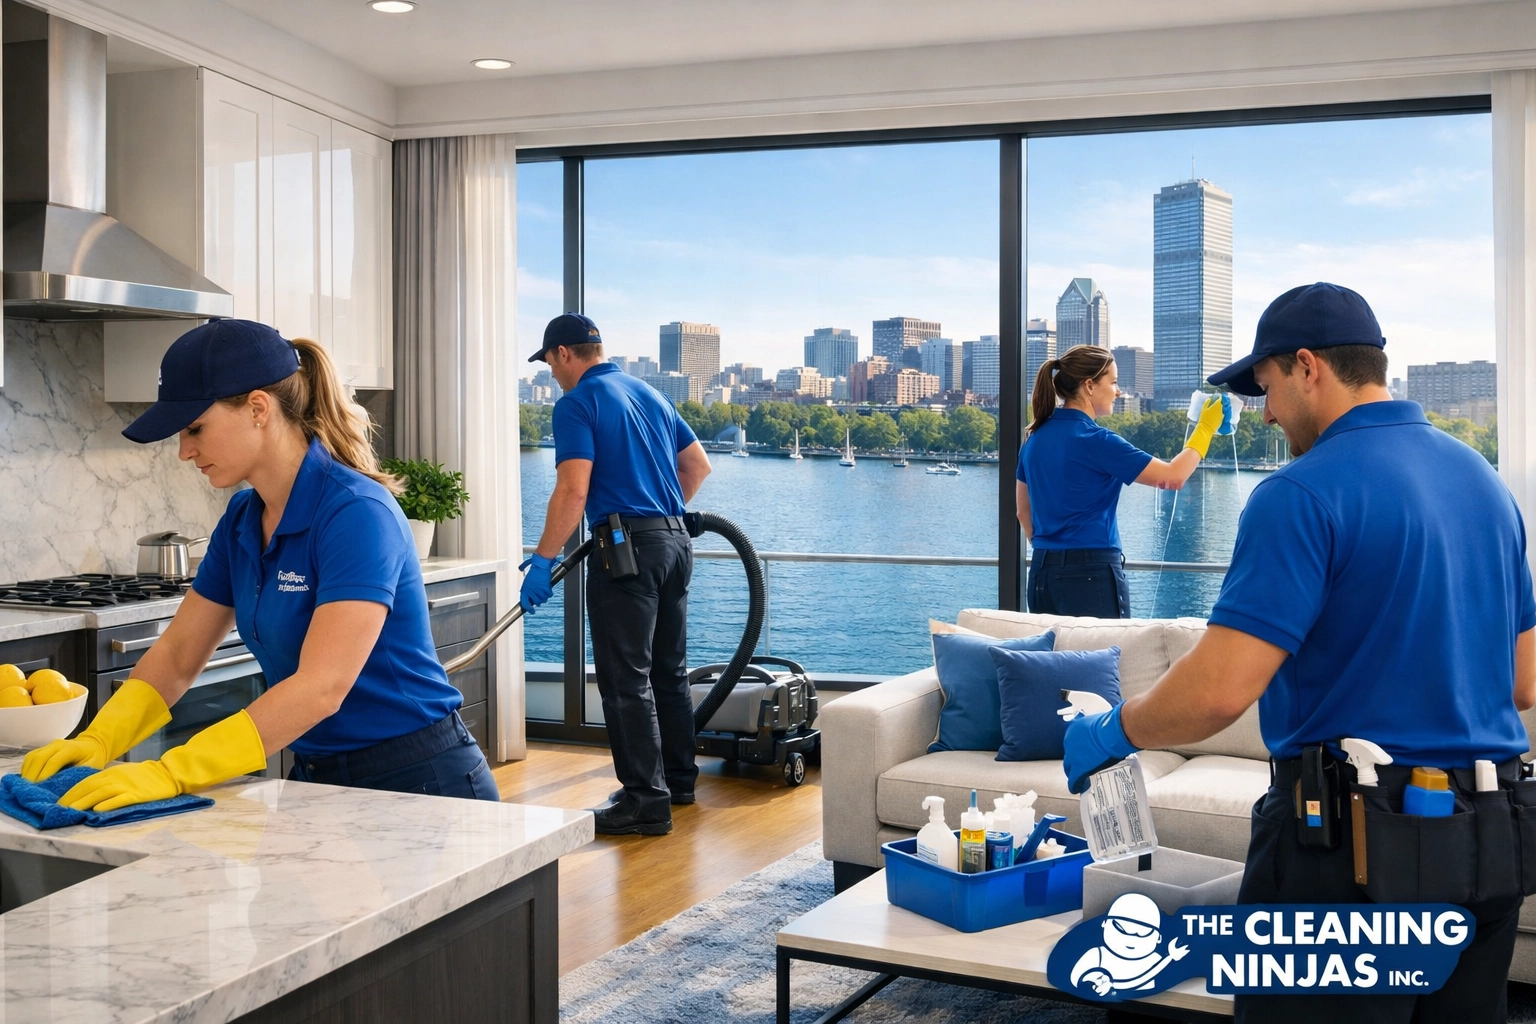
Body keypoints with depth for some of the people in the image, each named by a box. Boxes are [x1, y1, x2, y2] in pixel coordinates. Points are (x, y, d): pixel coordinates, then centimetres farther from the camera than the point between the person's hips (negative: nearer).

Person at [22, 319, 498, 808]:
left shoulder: (356, 512, -22)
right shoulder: (241, 520, 3)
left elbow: (322, 687, -29)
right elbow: (176, 655, 8)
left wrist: (171, 773, -33)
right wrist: (96, 741, -9)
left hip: (418, 781, -7)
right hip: (319, 779, 7)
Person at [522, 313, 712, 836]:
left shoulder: (578, 403, -8)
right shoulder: (649, 394, 16)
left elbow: (573, 490, -18)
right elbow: (698, 464, 20)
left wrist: (543, 559, -14)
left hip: (627, 546, -8)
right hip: (675, 542, 8)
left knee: (626, 678, -4)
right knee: (669, 669, 17)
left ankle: (645, 801, -4)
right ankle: (678, 778, 27)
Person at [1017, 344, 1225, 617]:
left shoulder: (1035, 437, 8)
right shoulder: (1094, 440, -14)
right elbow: (1173, 477, -11)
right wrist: (1205, 428, 1)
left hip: (1043, 572, 8)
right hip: (1091, 574, -8)